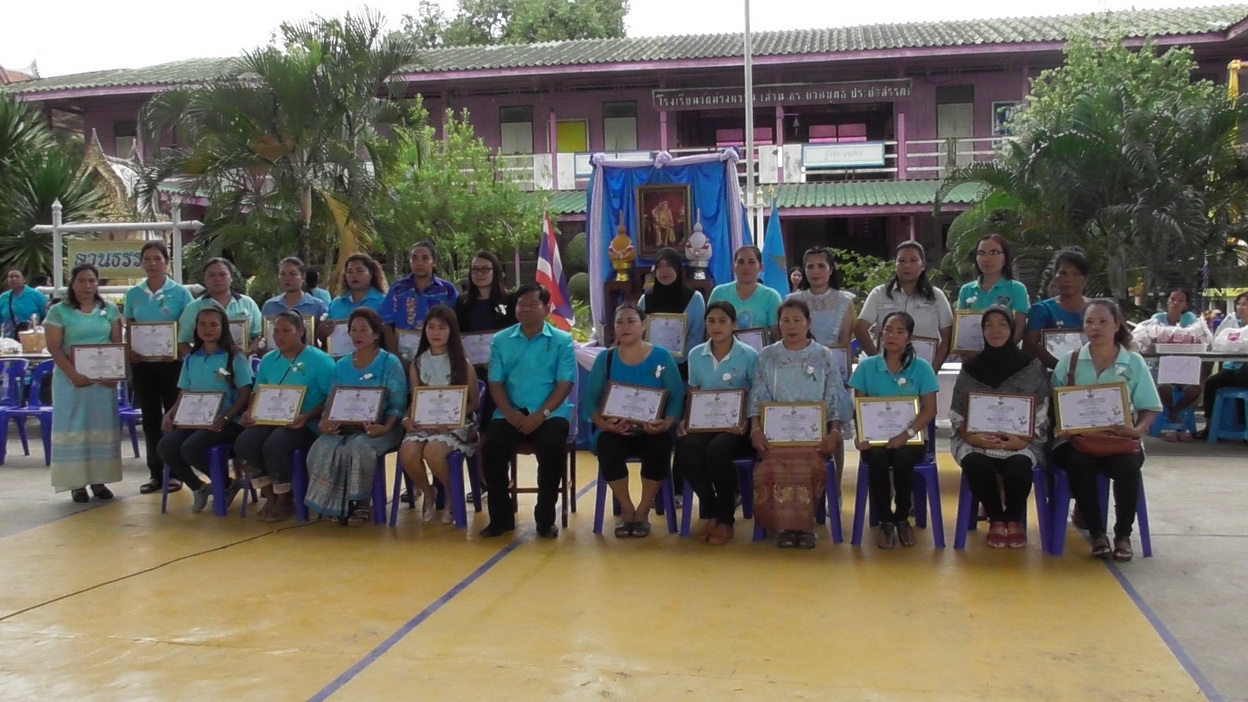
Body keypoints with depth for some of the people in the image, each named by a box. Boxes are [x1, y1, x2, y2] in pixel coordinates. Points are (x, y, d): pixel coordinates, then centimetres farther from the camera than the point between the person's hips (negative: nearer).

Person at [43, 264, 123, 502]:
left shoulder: (110, 309, 9)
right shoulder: (59, 311, 0)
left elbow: (118, 344, 7)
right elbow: (54, 347, -6)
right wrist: (73, 374, -17)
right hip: (71, 379, -2)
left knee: (102, 427, 3)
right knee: (73, 428, -2)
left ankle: (99, 480, 11)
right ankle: (77, 483, 1)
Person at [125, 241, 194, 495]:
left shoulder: (180, 293, -2)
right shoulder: (134, 294, 7)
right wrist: (129, 352, -6)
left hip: (171, 364, -3)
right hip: (143, 365, 3)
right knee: (150, 419, 8)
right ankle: (155, 473, 16)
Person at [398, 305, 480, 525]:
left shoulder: (462, 363, 1)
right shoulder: (418, 364, 10)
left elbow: (474, 402, 0)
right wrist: (408, 418, -9)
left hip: (456, 424, -3)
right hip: (424, 423, 3)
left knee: (433, 452, -34)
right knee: (408, 452, -29)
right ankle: (428, 494, 2)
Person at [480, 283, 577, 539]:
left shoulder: (562, 341, 4)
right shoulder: (500, 340, 11)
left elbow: (564, 385, -2)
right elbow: (496, 383, 7)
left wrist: (541, 414, -15)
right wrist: (510, 413, -11)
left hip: (550, 413, -2)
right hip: (510, 414, 2)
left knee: (553, 449, -31)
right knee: (491, 448, -25)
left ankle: (545, 518, -12)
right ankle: (501, 516, -7)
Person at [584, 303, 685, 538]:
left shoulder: (662, 357, 3)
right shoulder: (604, 359, 6)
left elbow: (677, 398, -2)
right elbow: (590, 401, 1)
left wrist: (665, 424, -21)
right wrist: (604, 424, -19)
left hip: (651, 431, -1)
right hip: (615, 431, 1)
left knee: (661, 445, -34)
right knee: (606, 445, -33)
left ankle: (643, 512, -14)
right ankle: (627, 510, -13)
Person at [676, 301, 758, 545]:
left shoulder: (749, 356, -2)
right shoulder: (696, 355, 9)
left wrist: (746, 423, -19)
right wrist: (686, 420, -5)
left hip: (736, 427, -3)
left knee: (717, 449, -36)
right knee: (686, 447, -31)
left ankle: (726, 518, -14)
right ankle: (711, 512, -10)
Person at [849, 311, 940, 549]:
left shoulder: (921, 368, 4)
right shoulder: (867, 367, 7)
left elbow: (929, 410, -2)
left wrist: (907, 434, -19)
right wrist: (861, 434, -14)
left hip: (910, 440, 0)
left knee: (903, 457, -34)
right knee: (877, 456, -34)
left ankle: (902, 518, -7)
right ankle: (885, 521, -12)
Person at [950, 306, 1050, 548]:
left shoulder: (1032, 366, 5)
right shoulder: (970, 368, 10)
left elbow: (1041, 414, 1)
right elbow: (957, 414, 6)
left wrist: (1022, 440, -16)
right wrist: (972, 437, -15)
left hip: (1020, 441, -1)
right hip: (977, 441, 1)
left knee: (1019, 466, -35)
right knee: (975, 465, -34)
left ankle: (1015, 519, -4)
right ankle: (996, 519, -7)